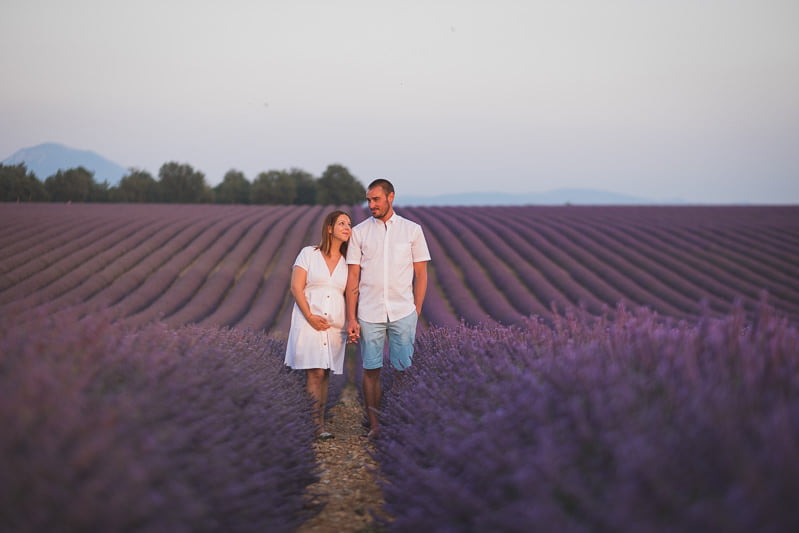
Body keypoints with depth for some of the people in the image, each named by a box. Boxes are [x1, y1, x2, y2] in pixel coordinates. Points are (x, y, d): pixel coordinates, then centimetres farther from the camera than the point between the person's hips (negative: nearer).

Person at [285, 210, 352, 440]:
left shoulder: (348, 262, 12)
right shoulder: (309, 254, 3)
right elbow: (296, 288, -2)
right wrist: (310, 317, -11)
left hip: (335, 324, 4)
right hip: (309, 321, -3)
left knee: (325, 374, 2)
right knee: (315, 373, -11)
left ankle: (319, 421, 5)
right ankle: (316, 425, -10)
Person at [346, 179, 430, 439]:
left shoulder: (412, 230, 6)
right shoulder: (359, 232, 6)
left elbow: (421, 274, 9)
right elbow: (353, 277, 5)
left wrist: (417, 311, 3)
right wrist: (351, 318, -1)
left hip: (403, 313, 0)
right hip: (369, 314, 1)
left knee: (403, 370, -1)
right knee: (371, 369, 2)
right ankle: (374, 424, 11)